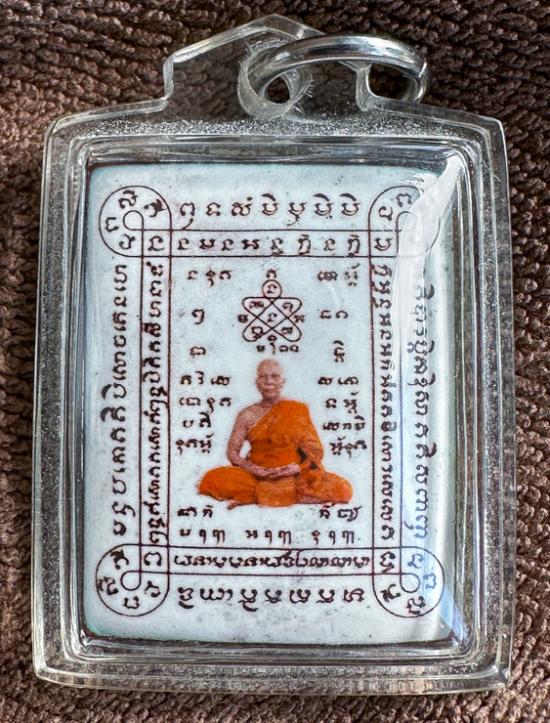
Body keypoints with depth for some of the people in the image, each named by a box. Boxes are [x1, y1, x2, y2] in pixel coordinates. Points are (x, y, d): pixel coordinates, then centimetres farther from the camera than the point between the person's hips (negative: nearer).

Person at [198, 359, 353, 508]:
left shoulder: (297, 410, 3)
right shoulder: (248, 415, 3)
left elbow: (314, 451, 3)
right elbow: (232, 452, 0)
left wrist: (297, 468, -15)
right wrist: (256, 470, -16)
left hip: (294, 478, 1)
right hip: (256, 478, -1)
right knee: (211, 480, -23)